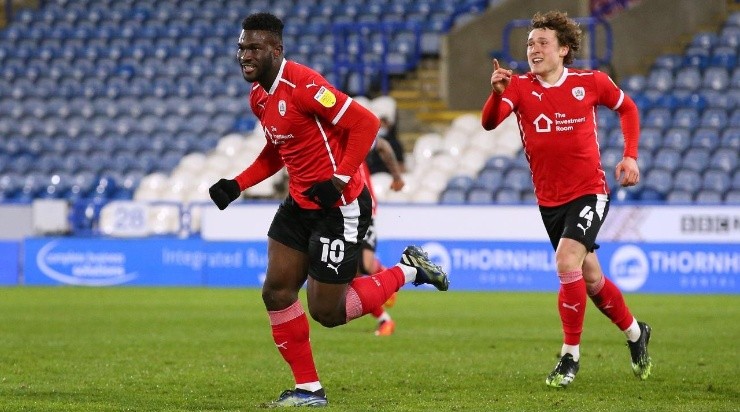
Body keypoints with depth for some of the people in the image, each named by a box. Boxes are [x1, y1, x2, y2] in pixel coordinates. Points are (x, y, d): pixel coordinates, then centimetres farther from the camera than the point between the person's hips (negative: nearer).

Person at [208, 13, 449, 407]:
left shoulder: (302, 85, -23)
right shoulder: (258, 97, 6)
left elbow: (365, 123, -23)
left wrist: (339, 180, -26)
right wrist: (236, 185, 9)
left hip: (339, 208, -9)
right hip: (299, 205, 9)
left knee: (326, 312, -3)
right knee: (276, 292, 0)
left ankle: (407, 271, 16)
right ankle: (309, 390, 10)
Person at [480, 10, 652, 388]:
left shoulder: (590, 82, -6)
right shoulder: (519, 87, -5)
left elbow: (627, 108, 12)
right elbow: (489, 122, -22)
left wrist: (630, 156, 1)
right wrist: (497, 92, -42)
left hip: (589, 191, -3)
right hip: (549, 199, 3)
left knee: (567, 261, -24)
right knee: (590, 279, 13)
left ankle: (570, 356, -13)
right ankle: (635, 333, 38)